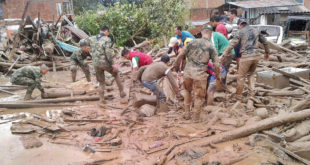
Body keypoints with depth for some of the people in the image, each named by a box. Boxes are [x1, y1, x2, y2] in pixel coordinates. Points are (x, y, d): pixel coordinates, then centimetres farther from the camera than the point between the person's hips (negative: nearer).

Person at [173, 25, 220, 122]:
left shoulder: (193, 42, 5)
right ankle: (196, 118, 23)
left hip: (188, 70, 3)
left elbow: (181, 55, 5)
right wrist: (217, 76, 12)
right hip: (200, 74, -3)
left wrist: (176, 64, 20)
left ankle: (187, 114, 32)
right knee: (199, 96, 14)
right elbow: (216, 65, -4)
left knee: (187, 91, 26)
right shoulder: (211, 47, 0)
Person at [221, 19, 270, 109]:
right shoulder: (256, 31, 15)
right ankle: (250, 100, 12)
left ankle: (238, 96, 22)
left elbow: (232, 43, -9)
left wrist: (225, 53, -5)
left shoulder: (241, 32, -1)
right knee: (251, 76, 16)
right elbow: (264, 42, 23)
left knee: (241, 77, 8)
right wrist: (267, 52, 35)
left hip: (246, 57, -6)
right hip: (256, 56, 6)